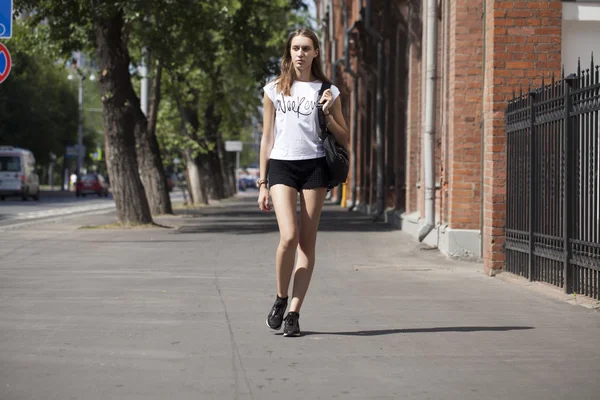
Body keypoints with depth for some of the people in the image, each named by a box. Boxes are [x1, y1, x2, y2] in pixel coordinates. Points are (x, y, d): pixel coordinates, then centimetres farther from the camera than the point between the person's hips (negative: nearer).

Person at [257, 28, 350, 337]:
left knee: (307, 242, -1)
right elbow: (267, 138, 10)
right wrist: (262, 183, 6)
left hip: (314, 165, 1)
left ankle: (294, 313, 4)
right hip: (281, 165, -1)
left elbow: (344, 140, 10)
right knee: (289, 237, -17)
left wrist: (328, 114, -7)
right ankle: (280, 299, 6)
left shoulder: (327, 91, 8)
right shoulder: (274, 90, 9)